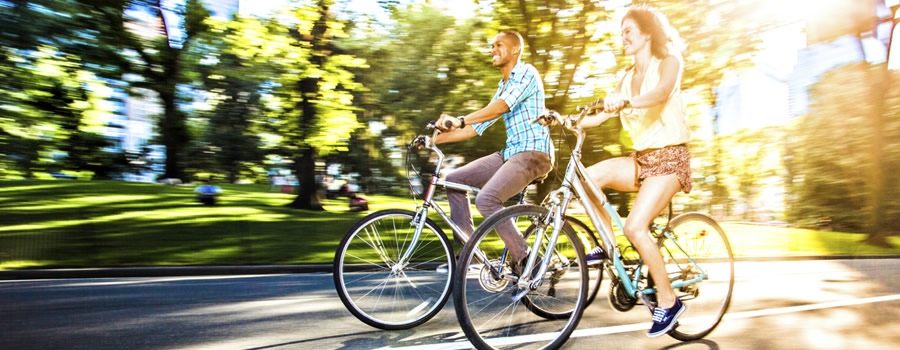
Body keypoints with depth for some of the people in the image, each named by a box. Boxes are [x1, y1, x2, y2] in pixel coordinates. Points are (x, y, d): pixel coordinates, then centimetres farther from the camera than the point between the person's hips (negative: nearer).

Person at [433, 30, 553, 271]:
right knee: (454, 180, 2)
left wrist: (459, 120, -38)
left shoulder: (527, 73, -6)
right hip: (510, 152, 9)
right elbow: (478, 126, 18)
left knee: (486, 199, -28)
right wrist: (436, 139, 9)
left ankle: (524, 257, -13)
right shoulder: (502, 87, 22)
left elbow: (502, 106, -25)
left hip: (533, 153, -9)